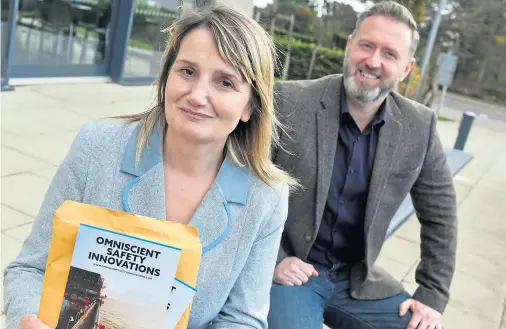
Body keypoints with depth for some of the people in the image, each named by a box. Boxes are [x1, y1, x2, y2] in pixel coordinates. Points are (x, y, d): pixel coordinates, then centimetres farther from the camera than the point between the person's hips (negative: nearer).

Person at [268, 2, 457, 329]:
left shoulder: (418, 127, -6)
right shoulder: (290, 102, -16)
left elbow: (440, 213, 6)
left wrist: (432, 295, 3)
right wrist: (271, 259, -13)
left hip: (359, 279, 4)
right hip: (287, 270, -3)